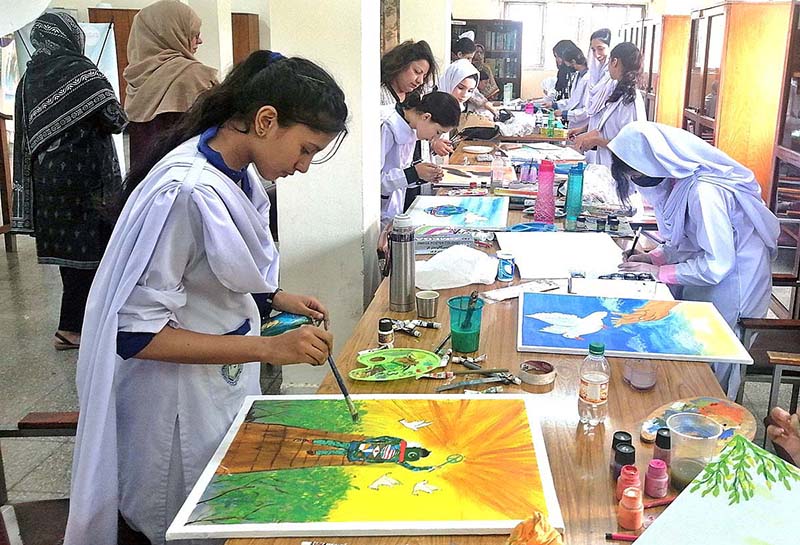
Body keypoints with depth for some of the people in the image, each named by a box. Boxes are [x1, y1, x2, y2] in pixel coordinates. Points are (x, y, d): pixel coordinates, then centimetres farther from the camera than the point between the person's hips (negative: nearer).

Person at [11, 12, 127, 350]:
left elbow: (26, 135, 8)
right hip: (85, 179, -7)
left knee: (68, 247, 15)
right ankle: (71, 329, 3)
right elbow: (116, 120, -15)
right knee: (89, 250, 0)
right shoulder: (80, 71, -12)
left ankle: (73, 323, 23)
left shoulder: (29, 78, 8)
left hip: (46, 181, 7)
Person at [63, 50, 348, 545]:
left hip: (227, 384, 8)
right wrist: (269, 348, -29)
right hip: (180, 406, -8)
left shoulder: (240, 174, -1)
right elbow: (134, 334, -27)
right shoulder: (184, 191, -28)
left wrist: (275, 297, 3)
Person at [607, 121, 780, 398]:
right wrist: (654, 257, -3)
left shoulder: (705, 192, -32)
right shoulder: (681, 179, -4)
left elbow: (716, 265, -29)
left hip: (733, 281, -8)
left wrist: (659, 272, -21)